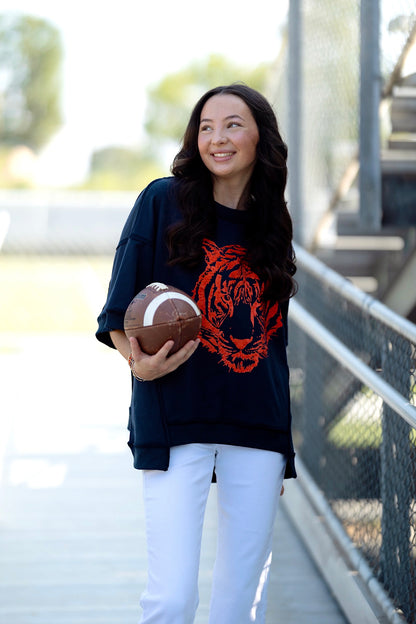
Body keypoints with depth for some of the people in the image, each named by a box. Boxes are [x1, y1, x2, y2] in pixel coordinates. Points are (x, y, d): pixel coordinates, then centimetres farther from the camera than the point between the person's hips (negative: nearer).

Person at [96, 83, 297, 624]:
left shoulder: (271, 224, 11)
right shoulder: (163, 202, -1)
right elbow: (119, 314, 0)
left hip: (258, 427, 4)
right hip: (176, 420, -4)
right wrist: (139, 362, -19)